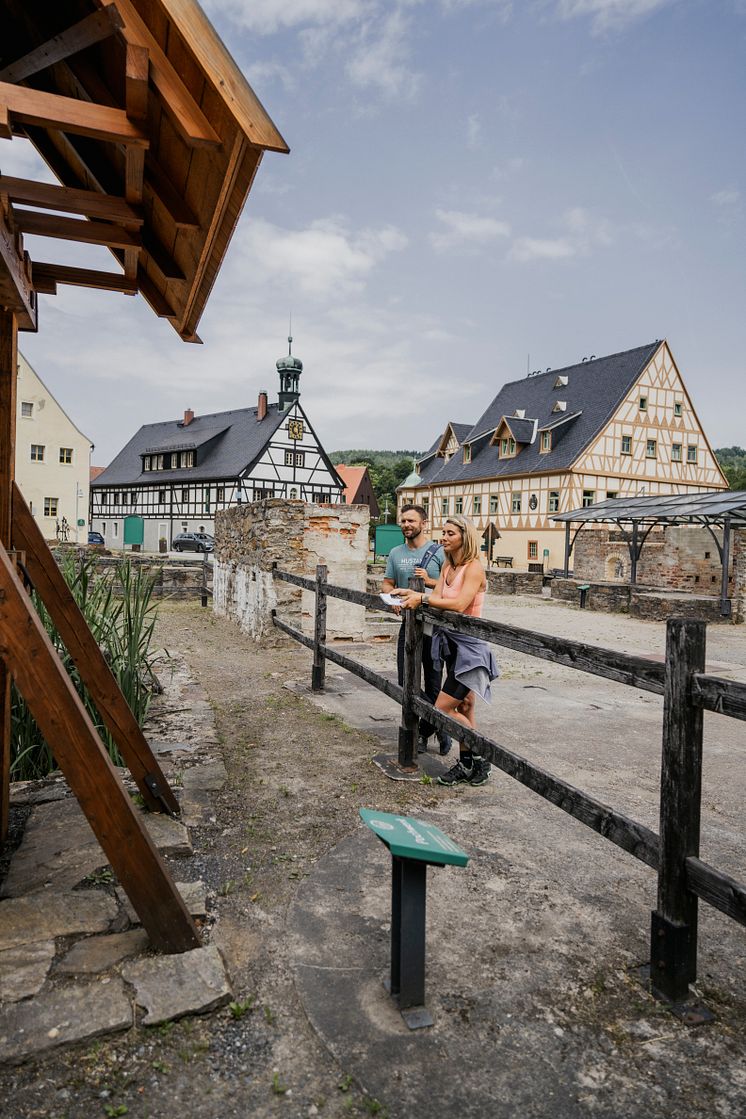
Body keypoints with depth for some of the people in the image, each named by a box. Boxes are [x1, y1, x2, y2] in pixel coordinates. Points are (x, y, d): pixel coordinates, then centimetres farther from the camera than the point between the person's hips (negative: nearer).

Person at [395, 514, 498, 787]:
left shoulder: (474, 568, -14)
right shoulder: (447, 566, 10)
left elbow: (459, 604, -27)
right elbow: (437, 597, -1)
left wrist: (422, 597, -27)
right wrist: (410, 593, -17)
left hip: (469, 646, -8)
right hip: (451, 643, 8)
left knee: (443, 708, -7)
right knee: (462, 708, 13)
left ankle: (480, 758, 10)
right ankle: (467, 763, 23)